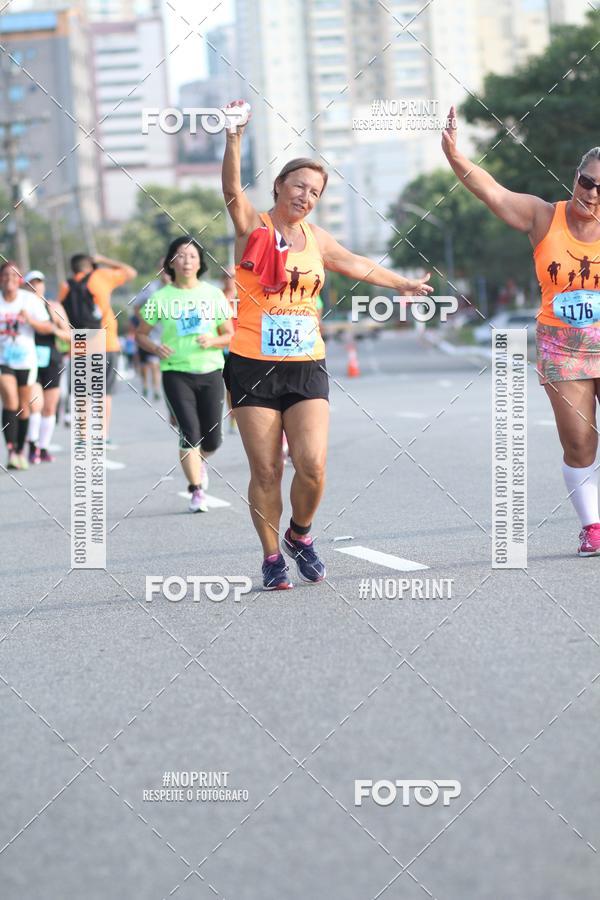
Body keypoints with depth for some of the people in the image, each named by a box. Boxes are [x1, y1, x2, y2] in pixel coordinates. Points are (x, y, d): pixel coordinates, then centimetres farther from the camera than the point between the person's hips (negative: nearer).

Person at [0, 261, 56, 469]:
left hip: (26, 360, 1)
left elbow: (49, 328, -2)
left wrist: (31, 320, -19)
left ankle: (20, 450, 22)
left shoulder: (31, 300, -2)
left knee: (23, 406, 8)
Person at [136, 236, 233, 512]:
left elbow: (230, 334, 7)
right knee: (190, 432, -14)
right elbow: (141, 334, 7)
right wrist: (155, 348, -14)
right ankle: (196, 490, -2)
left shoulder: (214, 295, 4)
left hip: (210, 372, 2)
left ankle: (199, 460, 39)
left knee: (212, 439, 3)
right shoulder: (161, 298, 0)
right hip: (176, 373, -2)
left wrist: (213, 340, -14)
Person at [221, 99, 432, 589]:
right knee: (265, 470, -3)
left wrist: (403, 284, 39)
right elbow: (232, 188, -19)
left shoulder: (315, 237, 12)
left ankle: (300, 534, 16)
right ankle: (272, 557, 11)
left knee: (312, 464, -11)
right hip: (254, 367, -3)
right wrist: (234, 138, -34)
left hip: (307, 368, 3)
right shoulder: (253, 227, -1)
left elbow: (355, 264, 28)